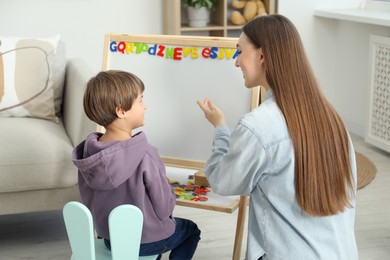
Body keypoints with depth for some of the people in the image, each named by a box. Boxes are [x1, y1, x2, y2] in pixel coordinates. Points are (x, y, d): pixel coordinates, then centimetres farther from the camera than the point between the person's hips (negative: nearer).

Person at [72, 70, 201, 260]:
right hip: (146, 240, -5)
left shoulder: (87, 151, -13)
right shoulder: (145, 155, -30)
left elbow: (88, 201, -1)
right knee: (191, 230, 27)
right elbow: (164, 209, -21)